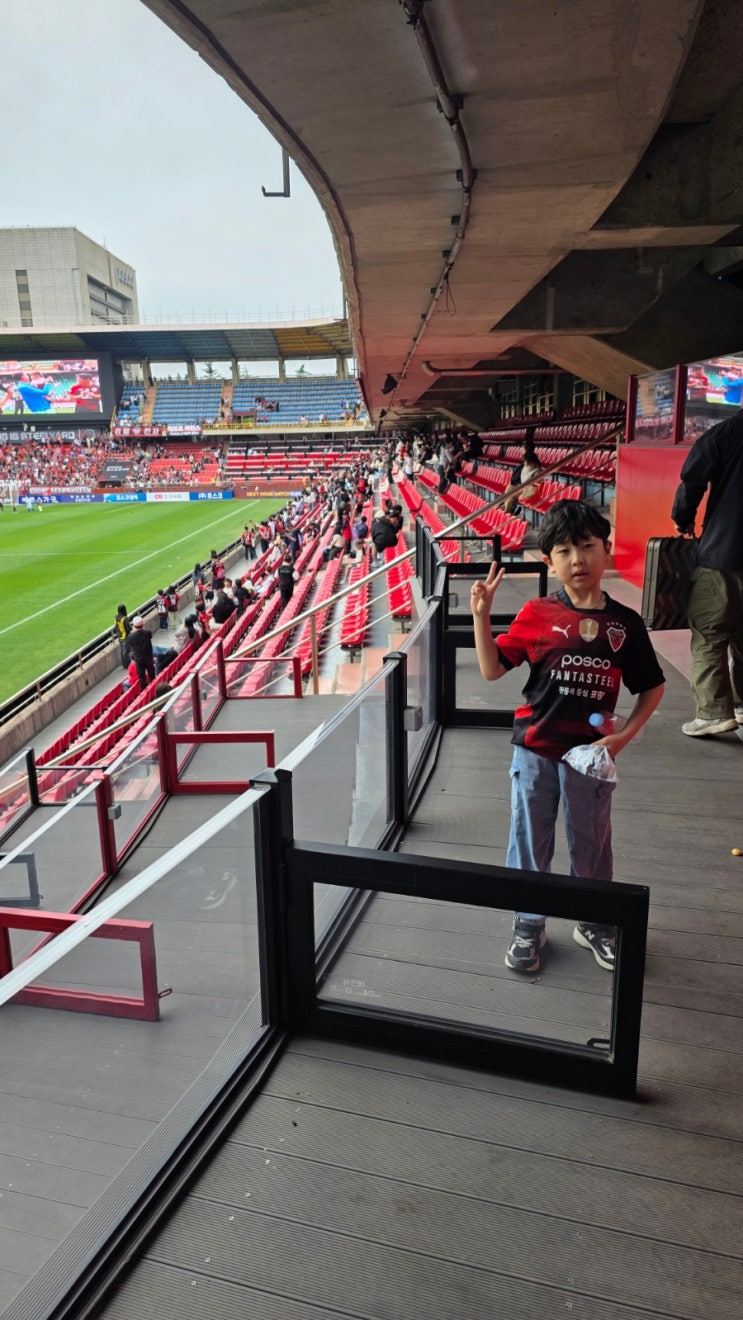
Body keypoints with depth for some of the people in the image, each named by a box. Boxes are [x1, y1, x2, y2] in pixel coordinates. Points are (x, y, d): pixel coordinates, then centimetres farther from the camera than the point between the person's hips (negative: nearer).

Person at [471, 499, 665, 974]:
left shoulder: (625, 622, -3)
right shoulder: (537, 614, -5)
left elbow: (652, 687, 6)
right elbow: (492, 669, -5)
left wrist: (625, 735, -5)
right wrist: (482, 614, -14)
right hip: (536, 750, -1)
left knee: (592, 842, 16)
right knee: (530, 840, 11)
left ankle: (595, 923, 38)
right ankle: (529, 925, 30)